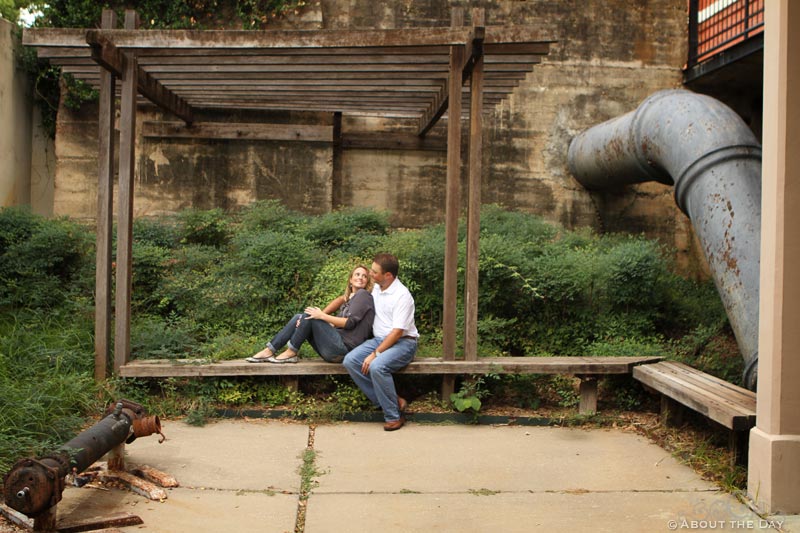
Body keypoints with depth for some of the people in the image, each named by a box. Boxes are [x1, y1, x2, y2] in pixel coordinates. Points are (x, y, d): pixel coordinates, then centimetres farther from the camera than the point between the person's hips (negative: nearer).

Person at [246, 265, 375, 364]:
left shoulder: (363, 294, -2)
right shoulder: (349, 298, 24)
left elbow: (350, 322, -13)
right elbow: (337, 324, 15)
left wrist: (322, 316, -11)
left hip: (344, 348, -9)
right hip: (336, 348, 9)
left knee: (309, 316, -15)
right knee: (298, 318, 3)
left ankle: (291, 353, -8)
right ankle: (268, 351, -4)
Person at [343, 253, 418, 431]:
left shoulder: (402, 296, -17)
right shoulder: (376, 288, 8)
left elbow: (397, 332, -22)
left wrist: (375, 354, -24)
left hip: (403, 342, -8)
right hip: (379, 339, 8)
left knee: (376, 366, -35)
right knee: (350, 361, -16)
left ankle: (394, 416, -16)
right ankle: (393, 401, -11)